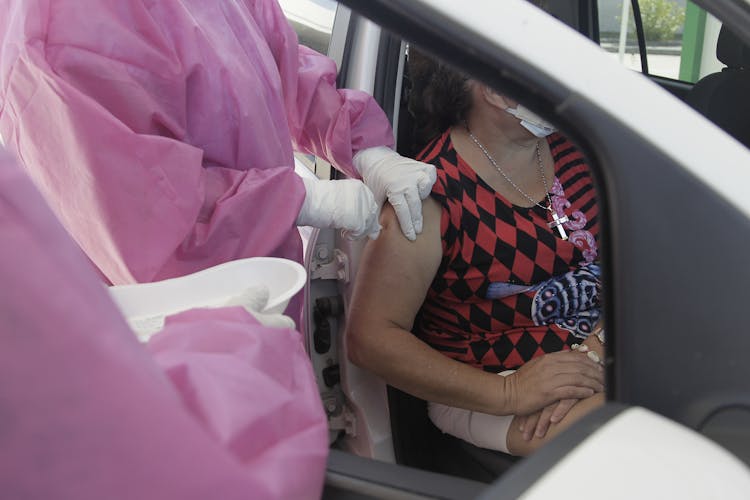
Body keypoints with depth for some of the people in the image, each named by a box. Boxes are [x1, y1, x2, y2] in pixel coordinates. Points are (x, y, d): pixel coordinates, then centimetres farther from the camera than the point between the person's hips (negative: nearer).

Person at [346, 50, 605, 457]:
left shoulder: (575, 147, 4)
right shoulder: (431, 197, -13)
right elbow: (370, 337, -14)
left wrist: (597, 345, -18)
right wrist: (506, 393, -22)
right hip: (487, 391, -6)